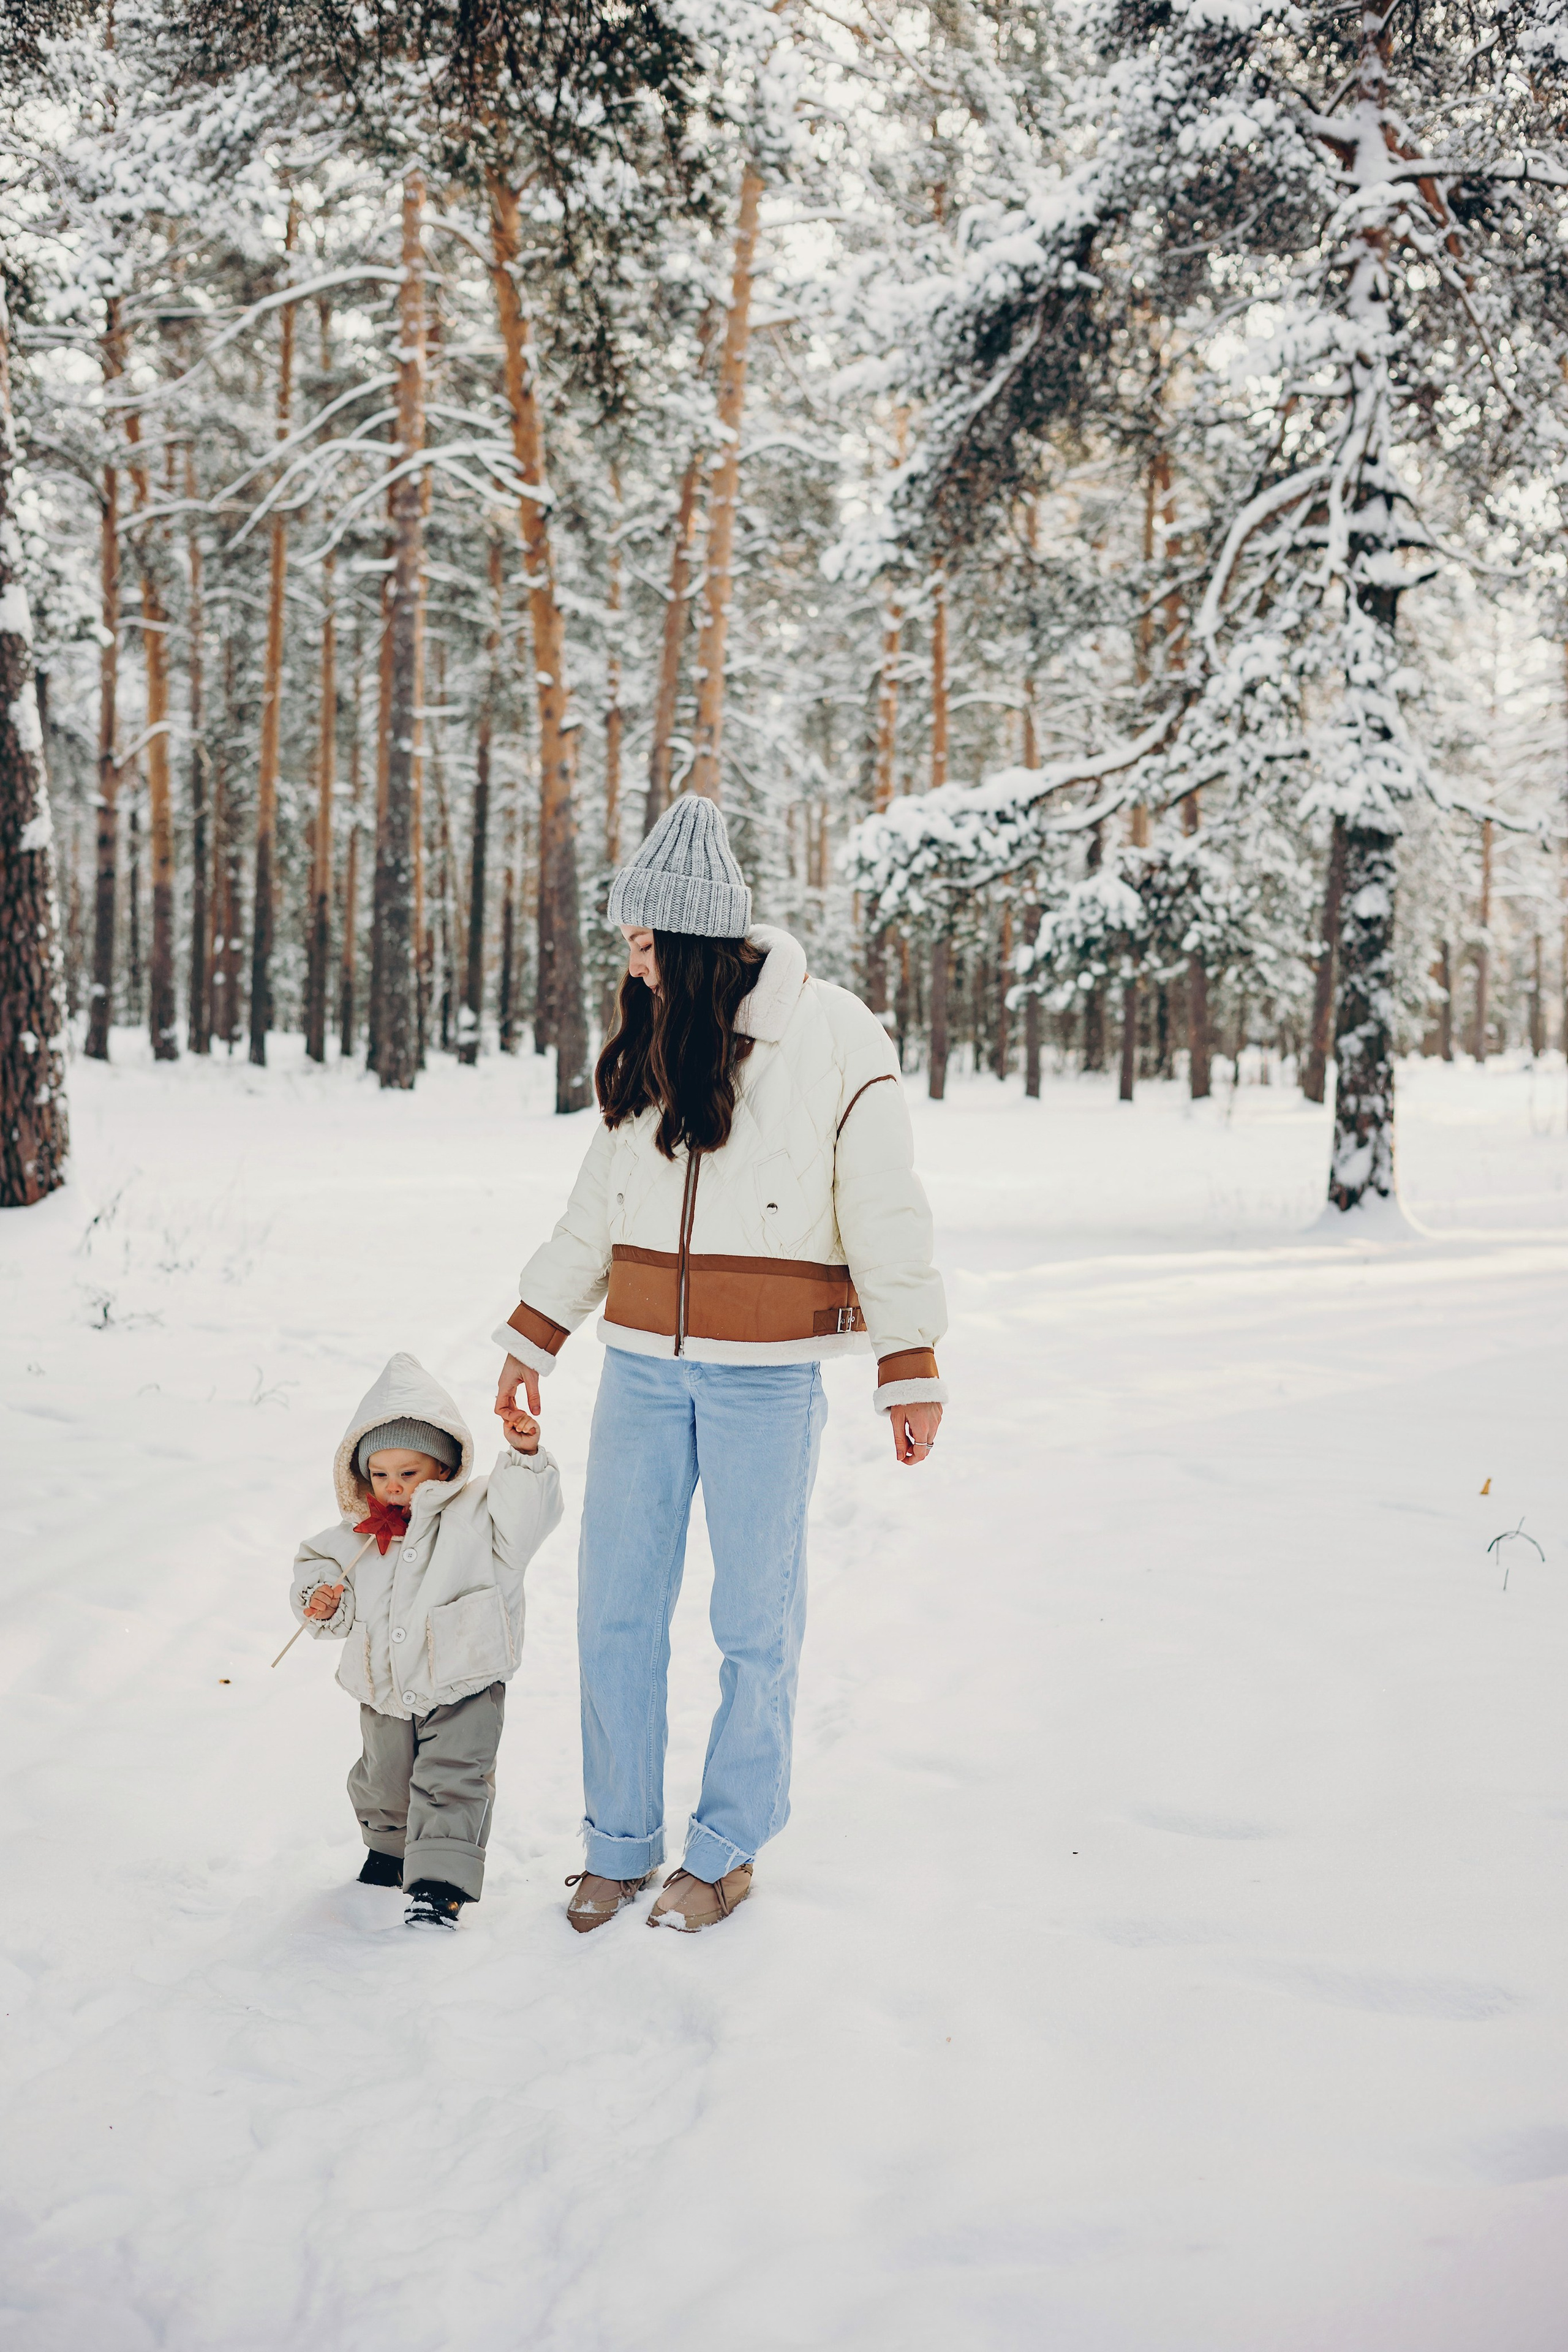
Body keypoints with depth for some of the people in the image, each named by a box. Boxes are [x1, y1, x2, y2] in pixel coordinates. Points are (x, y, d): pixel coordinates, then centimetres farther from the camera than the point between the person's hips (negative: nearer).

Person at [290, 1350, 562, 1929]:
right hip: (385, 1692, 5)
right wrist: (323, 1602, -11)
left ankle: (440, 1881, -6)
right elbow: (317, 1566, 10)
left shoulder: (474, 1513, -10)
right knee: (384, 1782, 21)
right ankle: (390, 1846, 47)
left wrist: (525, 1459, -38)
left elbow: (527, 1514, -24)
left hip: (463, 1688, -5)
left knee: (450, 1782, -12)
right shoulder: (358, 1533, 1)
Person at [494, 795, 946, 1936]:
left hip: (768, 1380, -5)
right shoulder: (650, 1043, 8)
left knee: (755, 1622, 6)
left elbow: (886, 1218, -5)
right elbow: (596, 1210, 17)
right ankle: (620, 1843, 22)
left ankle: (727, 1850, 22)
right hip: (643, 1369, 5)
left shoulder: (834, 1039, -9)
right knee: (616, 1613, 7)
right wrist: (533, 1339, 19)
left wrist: (912, 1374, -5)